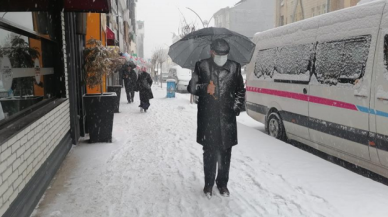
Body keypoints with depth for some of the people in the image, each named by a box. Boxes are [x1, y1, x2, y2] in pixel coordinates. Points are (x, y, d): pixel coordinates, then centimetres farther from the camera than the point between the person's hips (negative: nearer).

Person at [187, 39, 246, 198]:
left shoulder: (234, 67, 6)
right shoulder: (202, 66, 2)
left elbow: (241, 91, 16)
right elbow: (191, 87, 4)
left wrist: (236, 107, 5)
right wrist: (205, 87, -15)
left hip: (227, 118, 1)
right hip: (207, 118, -1)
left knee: (225, 152, 7)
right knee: (209, 152, 5)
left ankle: (223, 183, 23)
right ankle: (208, 183, 21)